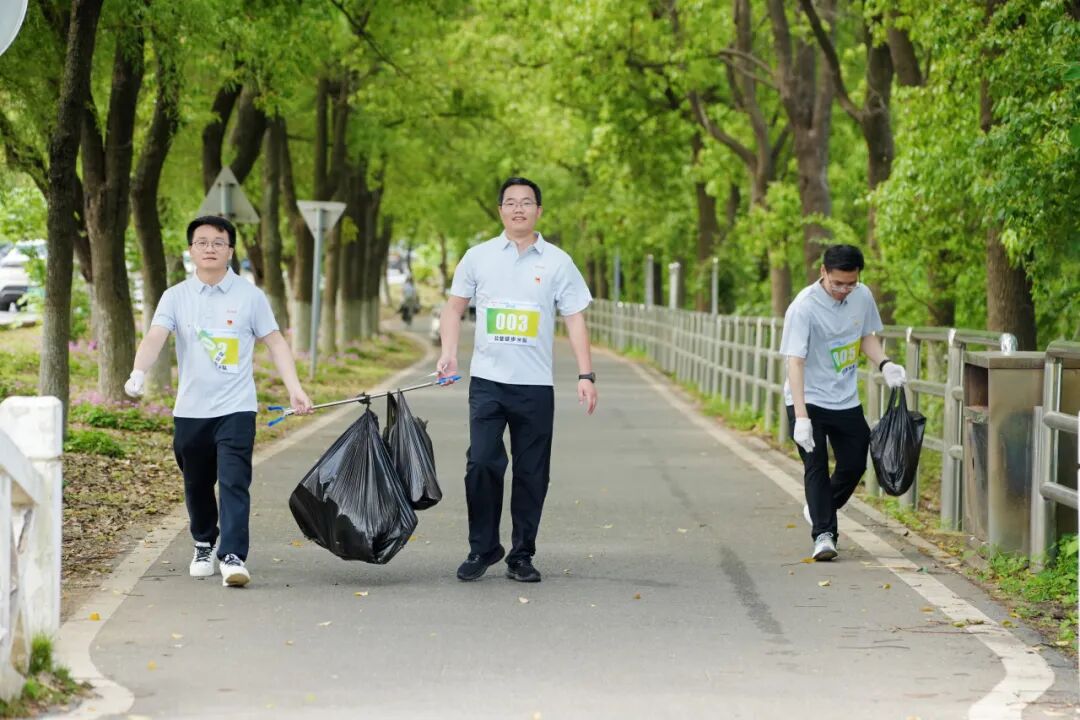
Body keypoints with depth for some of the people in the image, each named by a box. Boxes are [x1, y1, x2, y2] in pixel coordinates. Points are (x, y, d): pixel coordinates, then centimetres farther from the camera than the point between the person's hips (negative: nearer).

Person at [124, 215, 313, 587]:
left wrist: (294, 388, -4)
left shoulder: (249, 296, 2)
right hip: (190, 411, 2)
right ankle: (204, 546, 34)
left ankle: (233, 557, -16)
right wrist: (138, 372, -31)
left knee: (234, 483, -14)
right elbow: (155, 337, -11)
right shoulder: (176, 297, 3)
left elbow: (274, 341, 6)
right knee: (197, 486, 13)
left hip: (236, 408, -2)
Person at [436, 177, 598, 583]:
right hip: (487, 381, 0)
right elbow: (454, 307, 12)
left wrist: (586, 374, -5)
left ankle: (522, 556, 14)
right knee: (481, 463, -8)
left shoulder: (557, 262, 4)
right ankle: (482, 549, 7)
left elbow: (575, 320, 3)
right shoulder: (479, 257, 6)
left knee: (532, 473, 4)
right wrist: (448, 352, -3)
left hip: (535, 384, 0)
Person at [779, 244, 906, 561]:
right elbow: (795, 362, -26)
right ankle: (823, 534, -7)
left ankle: (818, 509, 32)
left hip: (846, 400, 6)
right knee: (816, 466, -11)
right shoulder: (804, 307, -22)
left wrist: (885, 365, -6)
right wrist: (801, 416, -34)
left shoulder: (862, 296, -3)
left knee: (855, 464, 8)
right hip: (807, 400, -6)